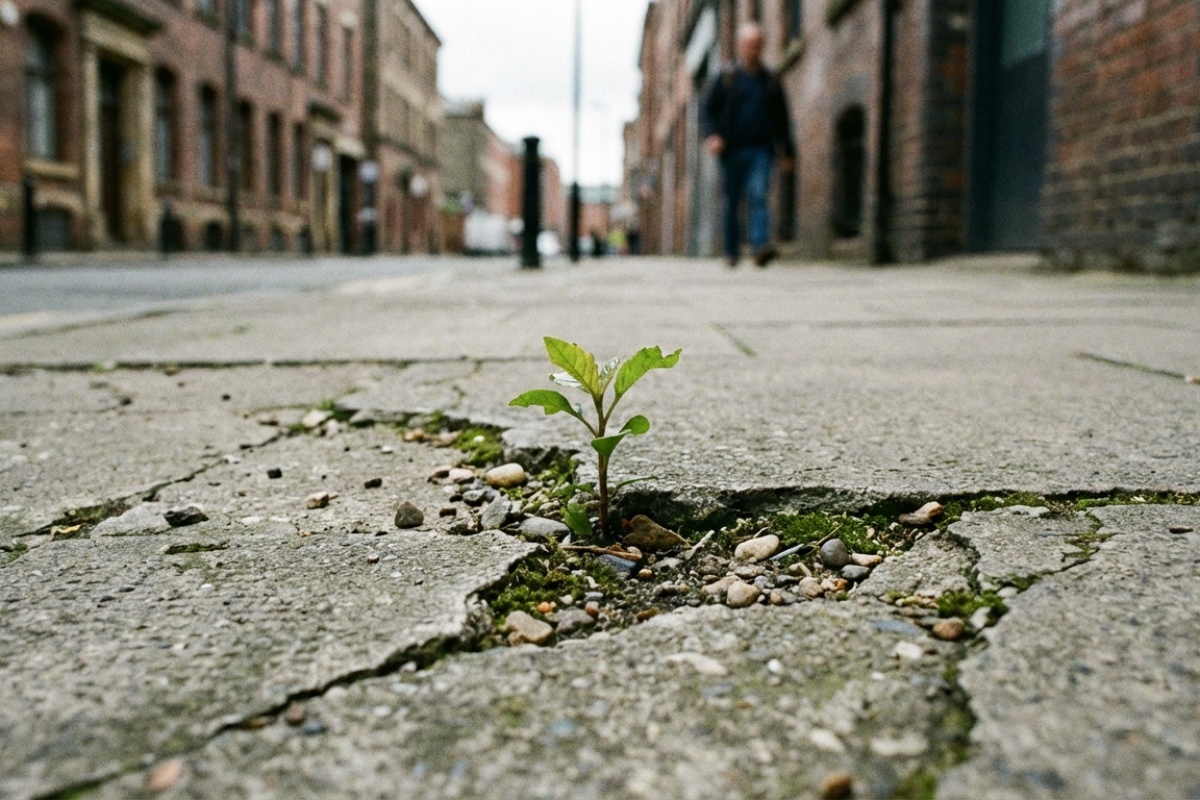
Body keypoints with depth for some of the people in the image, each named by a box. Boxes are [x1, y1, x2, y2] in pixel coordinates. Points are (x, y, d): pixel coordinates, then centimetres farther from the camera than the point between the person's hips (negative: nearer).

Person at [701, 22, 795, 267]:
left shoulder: (771, 81, 13)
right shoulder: (726, 79, 6)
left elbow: (782, 119, 18)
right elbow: (707, 110, 3)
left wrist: (787, 152, 16)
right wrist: (711, 136, -16)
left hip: (761, 150, 1)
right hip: (732, 150, 0)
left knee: (758, 195, -17)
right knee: (732, 203, 5)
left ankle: (761, 246, -30)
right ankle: (731, 252, 18)